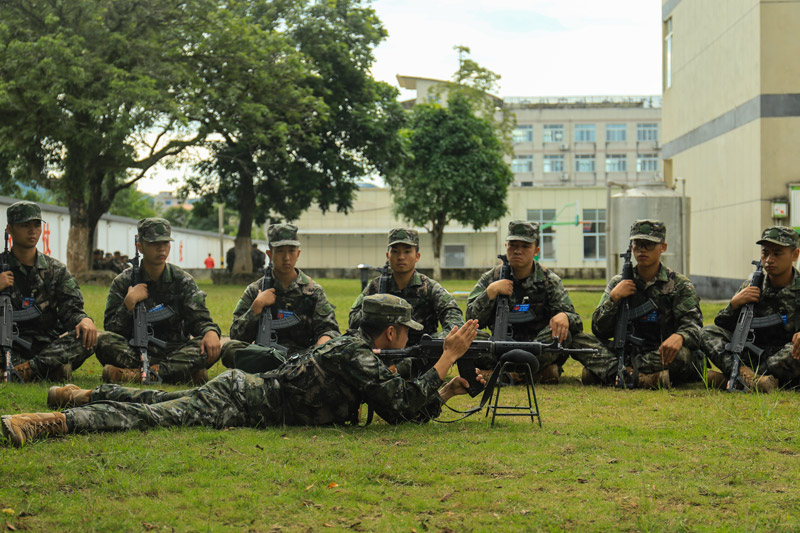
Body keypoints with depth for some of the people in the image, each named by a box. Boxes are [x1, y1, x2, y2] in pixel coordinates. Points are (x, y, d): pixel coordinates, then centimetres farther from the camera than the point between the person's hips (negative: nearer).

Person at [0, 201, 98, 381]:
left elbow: (70, 308, 4)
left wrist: (84, 319, -20)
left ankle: (26, 369, -34)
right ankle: (52, 369, -33)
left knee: (89, 337, -26)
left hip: (48, 346, 2)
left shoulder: (56, 270, 14)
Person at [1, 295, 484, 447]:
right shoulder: (357, 357, -17)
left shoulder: (357, 347, 13)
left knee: (157, 403, 22)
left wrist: (449, 391, 10)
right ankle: (43, 423, -25)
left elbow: (399, 412, 19)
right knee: (150, 417, -17)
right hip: (238, 403, -9)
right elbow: (404, 403, -25)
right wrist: (448, 357, -17)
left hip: (244, 388, 9)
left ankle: (78, 396, 33)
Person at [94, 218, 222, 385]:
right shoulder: (123, 282, 6)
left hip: (175, 351, 1)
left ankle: (135, 374, -39)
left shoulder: (183, 281, 10)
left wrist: (211, 332, -23)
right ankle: (184, 373, -35)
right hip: (137, 352, -1)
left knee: (211, 348, -28)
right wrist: (129, 302, -16)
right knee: (105, 341, -29)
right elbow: (112, 329, 0)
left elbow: (199, 318, 1)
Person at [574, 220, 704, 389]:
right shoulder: (619, 283, 11)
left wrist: (679, 336, -34)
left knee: (682, 354, -37)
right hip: (629, 353, 2)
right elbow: (599, 331, 6)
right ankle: (639, 378, -39)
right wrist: (613, 297, -11)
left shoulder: (680, 284, 4)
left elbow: (693, 324, -10)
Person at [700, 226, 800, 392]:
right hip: (755, 357, 4)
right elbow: (720, 328, 9)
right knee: (708, 332, -9)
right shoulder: (751, 287, 8)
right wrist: (734, 303, -11)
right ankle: (745, 373, -36)